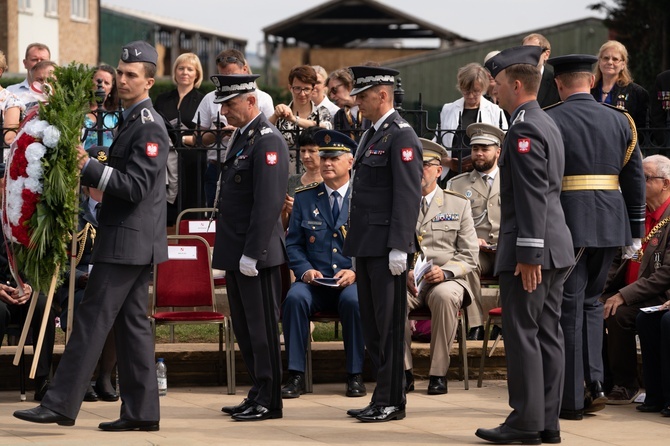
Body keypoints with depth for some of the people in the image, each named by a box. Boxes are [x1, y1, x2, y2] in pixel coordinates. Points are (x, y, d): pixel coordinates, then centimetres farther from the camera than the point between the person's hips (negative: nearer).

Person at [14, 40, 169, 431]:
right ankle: (142, 410, 11)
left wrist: (89, 166, -24)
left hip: (127, 240, -10)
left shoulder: (149, 127, -15)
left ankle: (61, 404, -11)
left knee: (93, 319, -10)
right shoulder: (134, 121, 17)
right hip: (133, 241, 10)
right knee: (132, 322, 9)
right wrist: (89, 170, 7)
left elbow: (135, 187, -21)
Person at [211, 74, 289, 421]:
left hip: (257, 256, -10)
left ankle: (268, 401, 2)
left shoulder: (268, 141, -15)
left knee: (261, 327, -3)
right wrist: (231, 251, 16)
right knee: (243, 328, 13)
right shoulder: (241, 137, 16)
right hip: (235, 253, 10)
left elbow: (268, 203, -21)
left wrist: (251, 254, -22)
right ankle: (257, 394, 21)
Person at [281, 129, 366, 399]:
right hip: (314, 281, 2)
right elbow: (293, 243, 12)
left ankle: (355, 375, -21)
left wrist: (356, 272, -14)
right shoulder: (304, 198, 12)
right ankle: (296, 376, -26)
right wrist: (305, 270, -7)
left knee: (354, 301, -36)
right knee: (295, 298, -31)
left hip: (352, 280, -2)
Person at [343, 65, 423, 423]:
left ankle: (391, 401, -1)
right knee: (372, 323, 11)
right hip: (366, 245, 10)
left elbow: (407, 195, -17)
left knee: (388, 324, -5)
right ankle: (381, 398, 16)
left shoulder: (401, 136, -12)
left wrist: (399, 247, -22)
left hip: (385, 248, -10)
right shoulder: (371, 135, 18)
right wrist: (355, 241, 18)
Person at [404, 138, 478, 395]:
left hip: (446, 280, -1)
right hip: (405, 281, 1)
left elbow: (469, 257, 5)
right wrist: (403, 273, -13)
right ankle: (403, 371, -21)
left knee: (444, 295, -37)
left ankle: (438, 373, -26)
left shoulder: (458, 205, 10)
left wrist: (445, 272, -15)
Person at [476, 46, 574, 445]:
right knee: (548, 334, 10)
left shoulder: (524, 130, -15)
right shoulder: (548, 124, 17)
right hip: (556, 247, 10)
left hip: (531, 250, -10)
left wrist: (528, 254, -21)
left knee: (522, 334, -5)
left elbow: (532, 197, -21)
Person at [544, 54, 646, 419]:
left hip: (566, 223, -4)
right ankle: (594, 382, 7)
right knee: (591, 301, 18)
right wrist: (635, 232, 15)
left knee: (568, 307, 2)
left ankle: (570, 399, 3)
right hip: (610, 224, 4)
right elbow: (635, 179, 10)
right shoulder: (619, 121, 8)